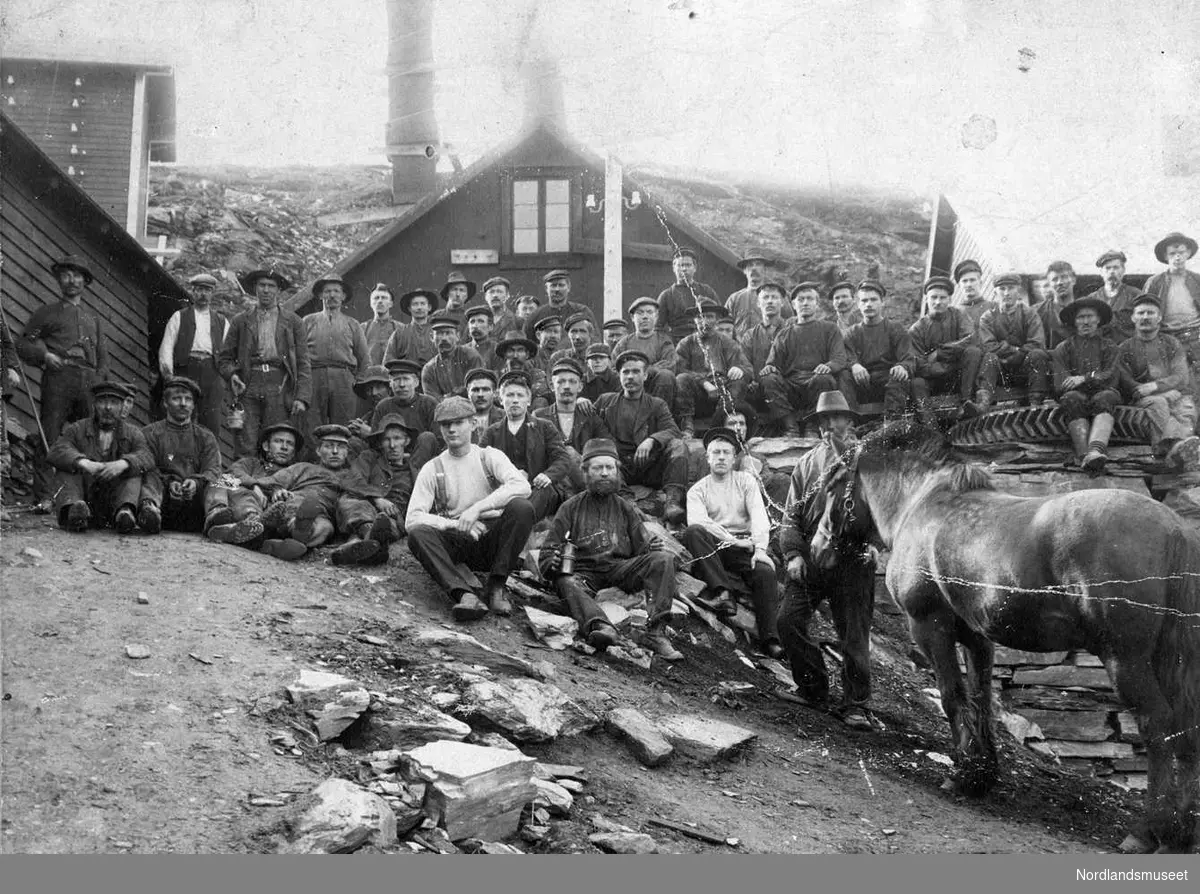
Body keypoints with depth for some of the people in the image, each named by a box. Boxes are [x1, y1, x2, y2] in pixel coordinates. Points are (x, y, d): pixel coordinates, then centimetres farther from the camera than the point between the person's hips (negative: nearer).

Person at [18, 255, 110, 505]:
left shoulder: (93, 319, 26)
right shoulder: (46, 313, 16)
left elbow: (103, 356, 23)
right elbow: (23, 345, 12)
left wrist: (99, 381, 7)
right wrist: (44, 355, -7)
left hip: (89, 382, 3)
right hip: (58, 378, -3)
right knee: (49, 438, -10)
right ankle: (43, 496, -9)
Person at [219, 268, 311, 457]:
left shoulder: (293, 322, 13)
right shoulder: (241, 321, 16)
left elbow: (303, 363, 7)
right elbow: (226, 357, 17)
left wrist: (302, 398, -3)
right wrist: (231, 374, -5)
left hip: (279, 387, -1)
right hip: (248, 387, 1)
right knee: (245, 447, -8)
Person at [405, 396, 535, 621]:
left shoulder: (489, 457, 6)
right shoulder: (432, 469, 7)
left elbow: (522, 486, -14)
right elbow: (412, 519, -4)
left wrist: (478, 508, -24)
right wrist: (455, 524, -18)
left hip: (492, 540, 0)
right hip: (457, 543, 0)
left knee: (522, 508, -27)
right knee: (418, 534, -28)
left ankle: (496, 587, -22)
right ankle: (465, 594, -41)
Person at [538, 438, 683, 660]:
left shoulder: (625, 508, 22)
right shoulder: (571, 508, 14)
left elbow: (648, 546, 17)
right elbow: (546, 555, 10)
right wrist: (555, 564, -15)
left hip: (620, 569, 2)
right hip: (584, 572, -2)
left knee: (664, 559, -22)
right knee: (568, 584, -36)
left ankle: (656, 632, -34)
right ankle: (600, 626, -65)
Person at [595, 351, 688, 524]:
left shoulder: (657, 405, 16)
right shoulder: (605, 401, 21)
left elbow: (673, 432, -2)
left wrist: (651, 440, -22)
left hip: (649, 468, 0)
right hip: (618, 467, 0)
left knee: (678, 445, -26)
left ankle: (673, 501, -41)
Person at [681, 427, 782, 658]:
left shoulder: (746, 481, 14)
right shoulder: (698, 490, 11)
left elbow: (759, 517, -1)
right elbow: (698, 521, -8)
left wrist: (760, 548, -19)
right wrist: (734, 541, -19)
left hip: (746, 546, 0)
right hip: (714, 548, 0)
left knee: (765, 571, -31)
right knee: (693, 532, -31)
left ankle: (770, 638, -31)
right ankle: (721, 592, -37)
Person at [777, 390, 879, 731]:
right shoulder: (808, 462, 14)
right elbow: (792, 514, 12)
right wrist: (793, 553, -1)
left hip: (852, 559, -4)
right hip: (810, 557, 4)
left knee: (854, 634, -2)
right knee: (789, 620, -5)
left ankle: (856, 704, 9)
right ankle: (814, 690, 12)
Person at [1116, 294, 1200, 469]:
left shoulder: (1173, 344, 22)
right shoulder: (1124, 349, 18)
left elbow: (1181, 378, 7)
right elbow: (1125, 384, 3)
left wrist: (1155, 386, -16)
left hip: (1179, 395, 1)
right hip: (1145, 399, -1)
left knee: (1186, 414, -34)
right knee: (1158, 403, -37)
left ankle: (1168, 450, -69)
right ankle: (1177, 444, -68)